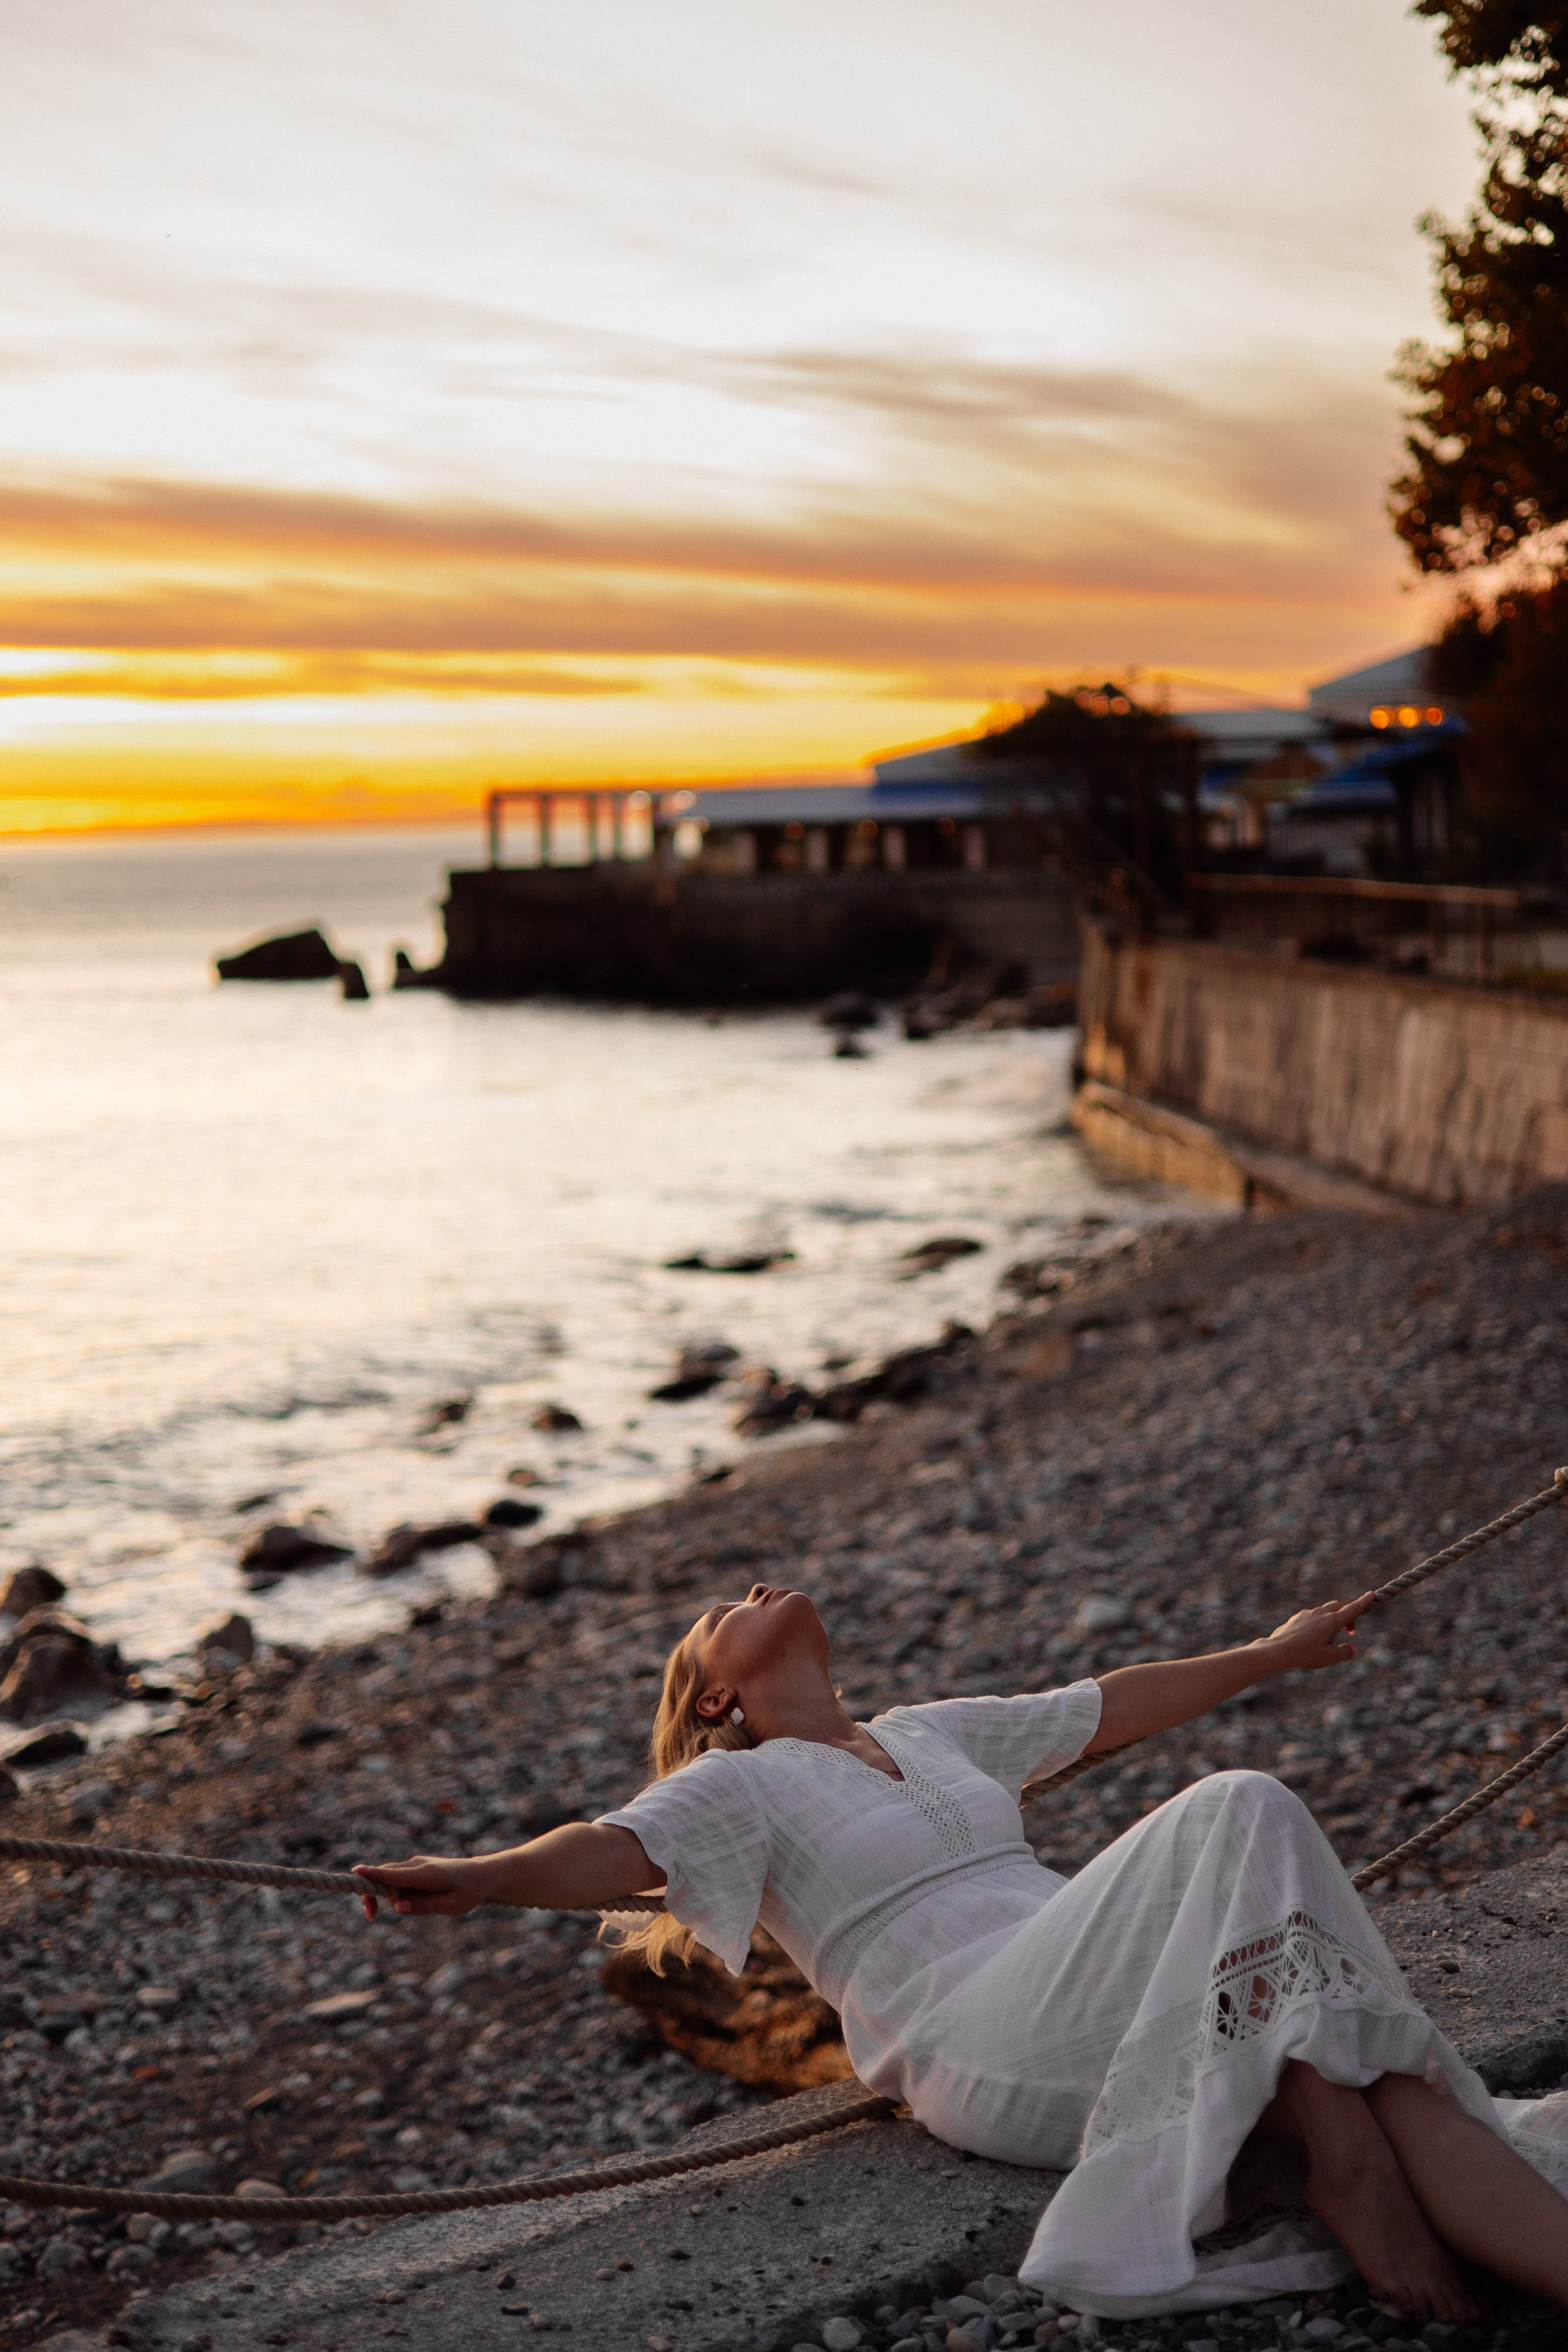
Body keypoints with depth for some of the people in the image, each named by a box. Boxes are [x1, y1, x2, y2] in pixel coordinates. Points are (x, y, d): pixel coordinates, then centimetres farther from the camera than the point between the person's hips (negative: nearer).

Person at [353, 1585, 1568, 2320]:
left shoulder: (927, 1733, 32)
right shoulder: (738, 1786, 12)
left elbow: (1116, 1705, 44)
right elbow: (605, 1850, -9)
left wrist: (1272, 1651, 53)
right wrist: (477, 1877, -32)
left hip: (1101, 2024, 6)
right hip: (980, 2040, -6)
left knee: (1396, 2084, -21)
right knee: (1243, 1812, -26)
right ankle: (1338, 2157, -25)